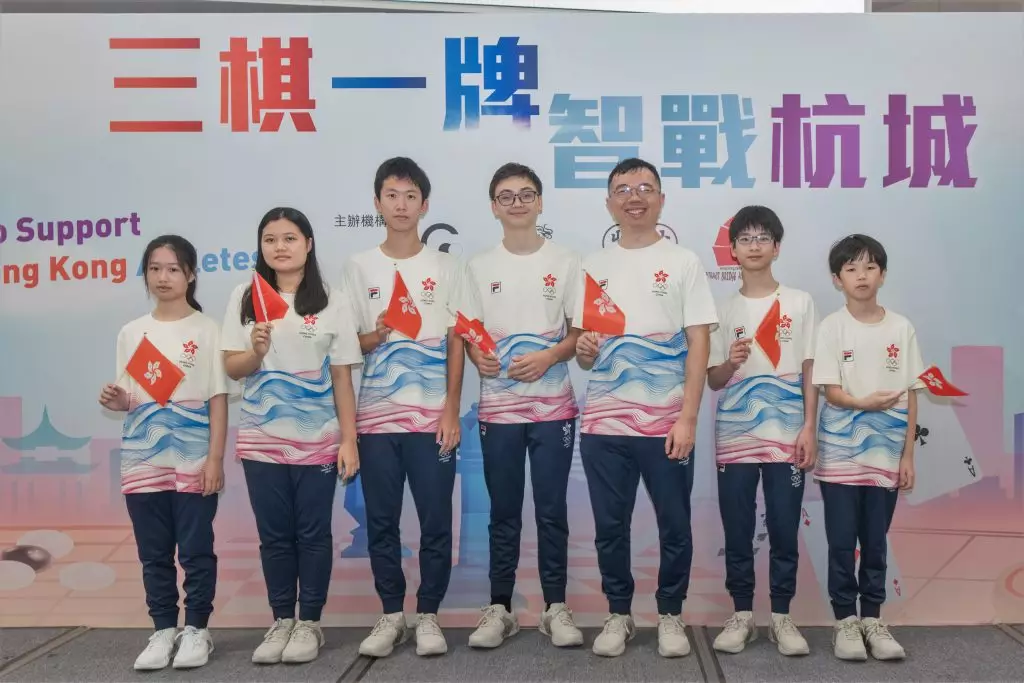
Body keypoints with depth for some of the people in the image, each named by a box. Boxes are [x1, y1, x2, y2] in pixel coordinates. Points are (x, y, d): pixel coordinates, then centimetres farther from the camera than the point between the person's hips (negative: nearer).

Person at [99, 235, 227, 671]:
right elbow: (129, 399, 14)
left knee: (195, 551, 2)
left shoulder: (206, 330, -1)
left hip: (193, 462, -3)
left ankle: (196, 629, 15)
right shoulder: (131, 333, 9)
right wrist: (114, 400, -10)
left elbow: (218, 398, -4)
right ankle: (164, 630, 20)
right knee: (154, 553, 9)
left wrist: (215, 459, -9)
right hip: (143, 462, 4)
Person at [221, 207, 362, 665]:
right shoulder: (245, 298, 4)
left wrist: (349, 441, -4)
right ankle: (281, 621, 20)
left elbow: (342, 378, 0)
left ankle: (309, 623, 15)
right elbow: (232, 369, 4)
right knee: (274, 535, 9)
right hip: (261, 440, 2)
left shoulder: (332, 302, 0)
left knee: (313, 533, 4)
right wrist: (256, 351, -18)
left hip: (317, 440, -1)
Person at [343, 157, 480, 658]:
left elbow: (456, 344, 2)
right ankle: (391, 615, 19)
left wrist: (452, 412, -4)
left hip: (432, 416, -1)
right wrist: (375, 336, -15)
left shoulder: (446, 267, 4)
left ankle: (428, 615, 15)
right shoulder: (359, 267, 5)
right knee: (381, 522, 6)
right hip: (376, 415, 1)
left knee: (436, 521, 2)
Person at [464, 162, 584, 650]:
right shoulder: (480, 267, 6)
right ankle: (499, 609, 17)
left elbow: (581, 332, 3)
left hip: (554, 406, -1)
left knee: (552, 510, 4)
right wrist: (476, 355, -13)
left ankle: (556, 608, 15)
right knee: (504, 513, 8)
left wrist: (549, 357, -15)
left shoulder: (564, 263, 2)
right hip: (498, 407, 1)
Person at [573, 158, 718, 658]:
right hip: (604, 421, 2)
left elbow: (699, 345, -3)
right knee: (610, 527, 9)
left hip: (666, 421, -2)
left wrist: (687, 419, -11)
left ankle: (670, 615, 23)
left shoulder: (683, 262, 2)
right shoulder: (593, 266, 10)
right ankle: (619, 614, 25)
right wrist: (583, 348, -11)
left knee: (674, 526, 6)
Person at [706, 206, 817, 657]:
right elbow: (712, 380, 6)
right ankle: (741, 615, 16)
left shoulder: (800, 303, 4)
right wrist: (732, 362, -15)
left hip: (786, 435, -1)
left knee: (785, 531, 4)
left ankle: (781, 617, 15)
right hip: (735, 437, 1)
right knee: (737, 532, 5)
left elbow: (810, 372, 3)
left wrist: (809, 428, -4)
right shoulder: (723, 309, 6)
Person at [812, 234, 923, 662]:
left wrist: (908, 454, 2)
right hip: (840, 453, -2)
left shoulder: (901, 328, 3)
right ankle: (845, 621, 13)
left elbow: (910, 395, 5)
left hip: (886, 453, 2)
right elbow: (830, 390, -7)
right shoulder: (832, 327, -3)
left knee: (875, 542, 9)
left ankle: (872, 619, 20)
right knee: (842, 542, 2)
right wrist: (864, 403, -28)